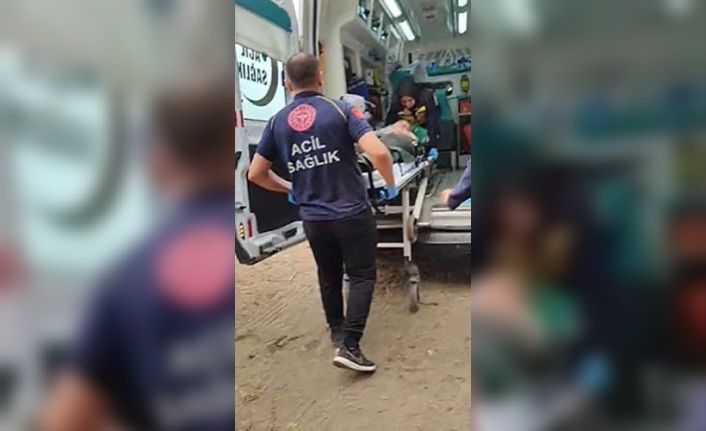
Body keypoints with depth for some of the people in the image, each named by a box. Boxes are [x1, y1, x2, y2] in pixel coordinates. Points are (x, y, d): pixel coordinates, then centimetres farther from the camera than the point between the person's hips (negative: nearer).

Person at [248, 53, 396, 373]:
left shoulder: (277, 122, 2)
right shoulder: (340, 110, -9)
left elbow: (255, 173, 7)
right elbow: (379, 153, -20)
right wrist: (391, 185, -1)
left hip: (313, 219, 4)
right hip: (353, 213, -4)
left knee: (329, 277, 22)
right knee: (362, 276, 10)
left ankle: (337, 331, 41)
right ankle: (349, 346, 4)